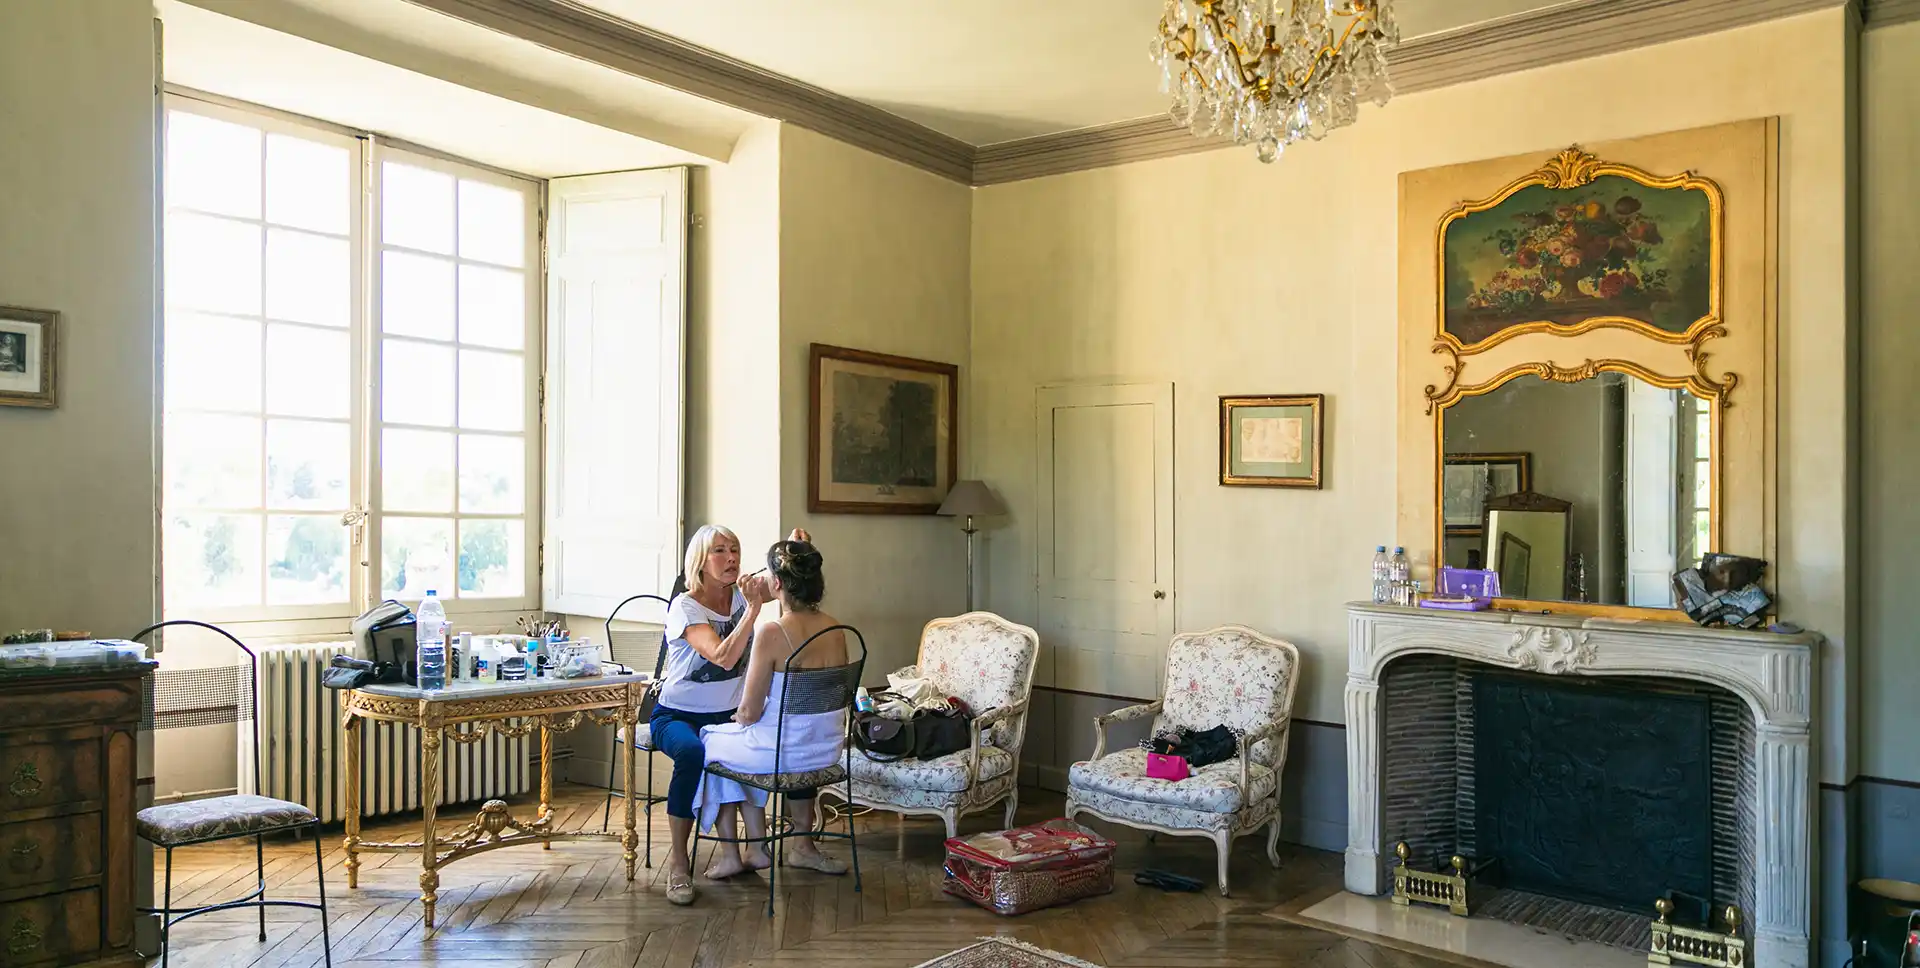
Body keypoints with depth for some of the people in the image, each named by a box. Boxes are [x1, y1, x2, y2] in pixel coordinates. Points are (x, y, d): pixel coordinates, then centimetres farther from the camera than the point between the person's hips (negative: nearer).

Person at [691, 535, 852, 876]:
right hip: (828, 751, 6)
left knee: (711, 743, 22)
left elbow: (750, 713, -17)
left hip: (779, 753, -6)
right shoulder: (835, 628, -3)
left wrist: (738, 716, 6)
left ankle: (730, 854, 28)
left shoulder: (772, 633, -22)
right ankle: (803, 845, 42)